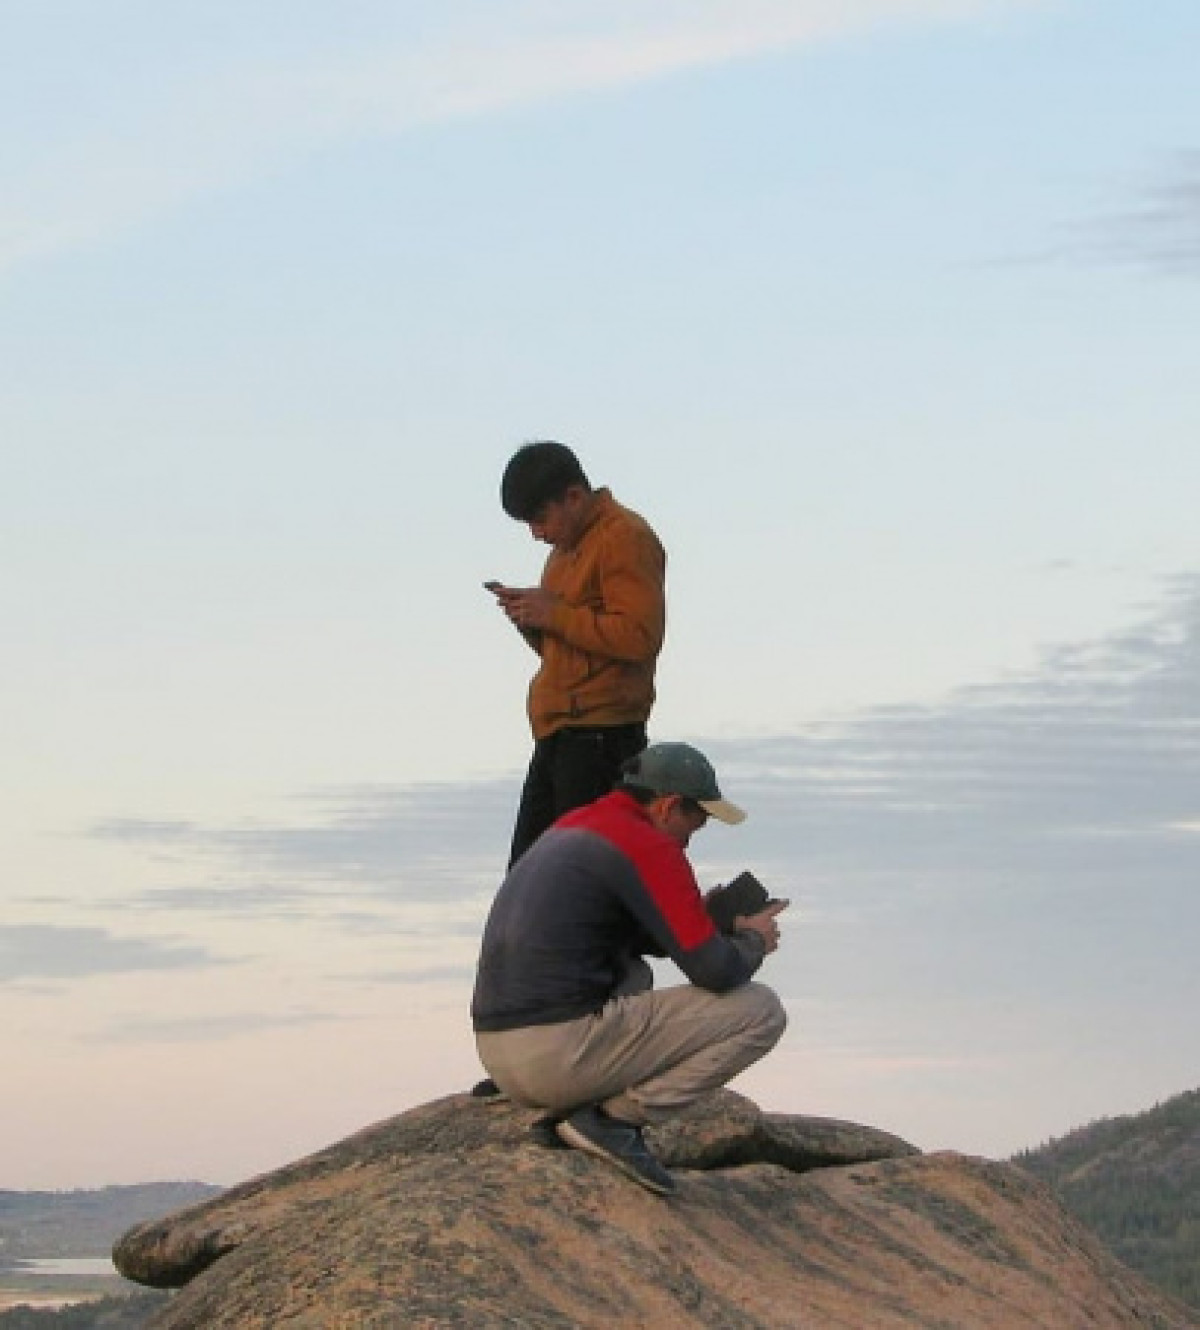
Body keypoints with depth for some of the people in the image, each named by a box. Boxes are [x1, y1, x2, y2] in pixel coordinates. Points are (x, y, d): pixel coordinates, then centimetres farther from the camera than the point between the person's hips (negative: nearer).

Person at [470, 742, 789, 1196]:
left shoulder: (567, 829, 21)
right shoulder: (648, 847, -7)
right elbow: (714, 971, -11)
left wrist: (715, 923, 26)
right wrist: (753, 941, 11)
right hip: (565, 1052, -9)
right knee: (761, 1011, -1)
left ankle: (562, 1111, 15)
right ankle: (615, 1117, -6)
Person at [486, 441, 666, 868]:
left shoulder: (626, 538, -10)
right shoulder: (567, 548, 21)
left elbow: (640, 636, -22)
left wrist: (556, 614, -17)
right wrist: (530, 617, 7)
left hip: (600, 737, -10)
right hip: (556, 737, 10)